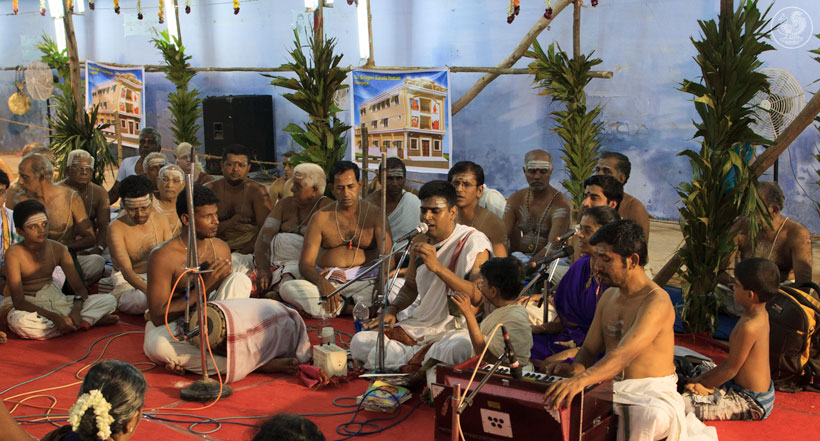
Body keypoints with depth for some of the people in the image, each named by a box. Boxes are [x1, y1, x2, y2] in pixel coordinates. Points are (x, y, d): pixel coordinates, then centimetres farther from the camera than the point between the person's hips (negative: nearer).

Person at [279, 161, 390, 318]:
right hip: (328, 280, 2)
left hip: (365, 281, -1)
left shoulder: (374, 214, 6)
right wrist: (322, 283, -21)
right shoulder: (321, 218, 8)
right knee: (287, 288, -28)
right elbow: (305, 263, 0)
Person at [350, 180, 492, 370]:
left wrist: (437, 267, -31)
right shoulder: (420, 242, 10)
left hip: (451, 331, -8)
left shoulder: (474, 242, -12)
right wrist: (392, 309, 3)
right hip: (419, 324, 8)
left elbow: (478, 296, -25)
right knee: (359, 342, -7)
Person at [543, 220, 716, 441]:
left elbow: (624, 354, -30)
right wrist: (577, 367, -12)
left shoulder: (657, 301, -16)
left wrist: (581, 380, -46)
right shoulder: (608, 296, 11)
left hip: (652, 392, -8)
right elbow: (589, 348, 13)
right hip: (611, 388, 8)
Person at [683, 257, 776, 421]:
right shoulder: (761, 314, 3)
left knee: (686, 404, -22)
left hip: (753, 403, -10)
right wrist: (704, 377, 8)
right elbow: (733, 359, 10)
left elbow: (730, 369, -19)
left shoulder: (749, 327, -29)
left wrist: (703, 385, -5)